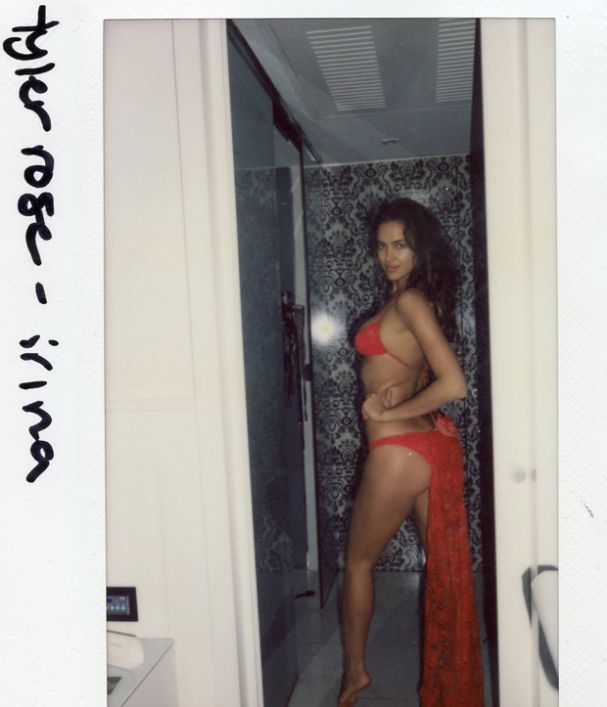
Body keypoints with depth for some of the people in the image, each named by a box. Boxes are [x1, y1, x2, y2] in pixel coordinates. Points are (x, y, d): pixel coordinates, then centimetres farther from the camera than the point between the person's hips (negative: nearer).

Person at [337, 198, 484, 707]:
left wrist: (389, 413, -15)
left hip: (400, 450, -8)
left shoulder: (408, 301, -17)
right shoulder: (424, 299, 11)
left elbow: (454, 385, -26)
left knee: (358, 562, 13)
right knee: (446, 565, 14)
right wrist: (396, 392, -1)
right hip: (436, 442, 9)